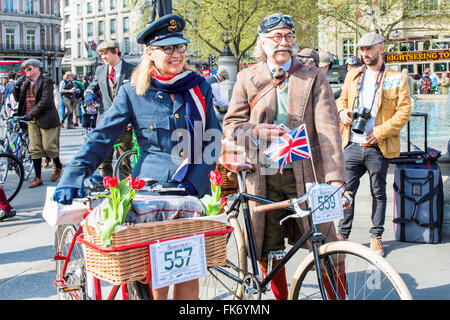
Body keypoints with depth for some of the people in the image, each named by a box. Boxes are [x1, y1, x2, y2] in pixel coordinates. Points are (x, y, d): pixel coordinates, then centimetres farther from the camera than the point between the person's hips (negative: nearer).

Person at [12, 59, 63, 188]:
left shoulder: (46, 81, -8)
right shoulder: (25, 83, 14)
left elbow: (45, 101, -17)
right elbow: (17, 98, 14)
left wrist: (31, 114, -23)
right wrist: (17, 85, -1)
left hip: (46, 119, -6)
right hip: (32, 121, 6)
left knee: (48, 147, -3)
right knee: (34, 149, 3)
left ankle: (58, 167, 26)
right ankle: (38, 178, 9)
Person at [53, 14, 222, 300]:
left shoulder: (199, 87, 5)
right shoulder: (133, 92, 1)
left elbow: (213, 139, 6)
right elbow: (102, 137, -1)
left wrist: (193, 181, -7)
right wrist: (72, 177, -12)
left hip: (195, 191, 2)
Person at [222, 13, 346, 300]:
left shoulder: (314, 77, 3)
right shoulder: (247, 78, 8)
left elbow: (328, 127, -8)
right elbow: (231, 125, 7)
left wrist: (335, 178, -20)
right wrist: (256, 131, -16)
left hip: (305, 174, -1)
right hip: (263, 176, 2)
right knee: (268, 251, 9)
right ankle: (281, 296, 30)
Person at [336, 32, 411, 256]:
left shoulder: (397, 79, 0)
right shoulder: (352, 75, 12)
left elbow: (404, 111, -5)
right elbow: (342, 99, 23)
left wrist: (380, 132, -15)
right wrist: (342, 111, -1)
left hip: (378, 147, -3)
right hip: (352, 145, 3)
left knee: (378, 193, 9)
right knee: (346, 190, 4)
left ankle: (376, 237, 21)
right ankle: (342, 235, 17)